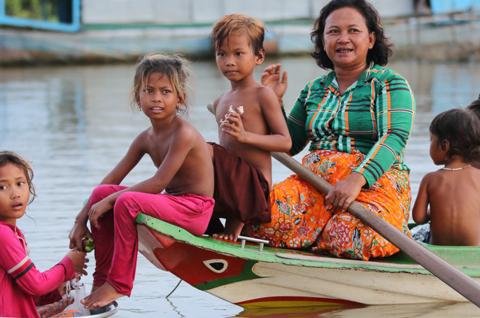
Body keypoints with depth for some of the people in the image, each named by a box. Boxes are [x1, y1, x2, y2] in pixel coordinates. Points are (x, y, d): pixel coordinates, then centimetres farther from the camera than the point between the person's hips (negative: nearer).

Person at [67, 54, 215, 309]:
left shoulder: (184, 134, -18)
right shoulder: (145, 138, 7)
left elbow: (158, 183, -23)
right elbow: (111, 180, 6)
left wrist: (111, 200, -19)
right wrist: (81, 220, -1)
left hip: (194, 210, -9)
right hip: (169, 203, 9)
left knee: (127, 201, -29)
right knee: (101, 193, 1)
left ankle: (118, 284, -18)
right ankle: (102, 278, 4)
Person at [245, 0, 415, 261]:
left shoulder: (390, 84, 1)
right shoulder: (314, 90, 19)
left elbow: (395, 137, -15)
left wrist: (357, 179, -30)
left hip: (373, 181, -4)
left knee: (351, 238, -36)